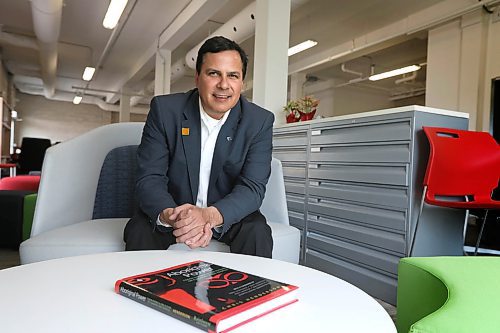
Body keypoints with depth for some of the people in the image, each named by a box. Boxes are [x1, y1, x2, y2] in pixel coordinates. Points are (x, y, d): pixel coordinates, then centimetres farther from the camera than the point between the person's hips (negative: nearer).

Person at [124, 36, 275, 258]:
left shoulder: (260, 121, -13)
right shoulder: (164, 109, -12)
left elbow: (253, 187, -19)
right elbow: (149, 178, -16)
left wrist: (209, 215, -39)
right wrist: (169, 215, -39)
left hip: (228, 213, 0)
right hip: (171, 208, 1)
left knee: (257, 232, -27)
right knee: (139, 231, -26)